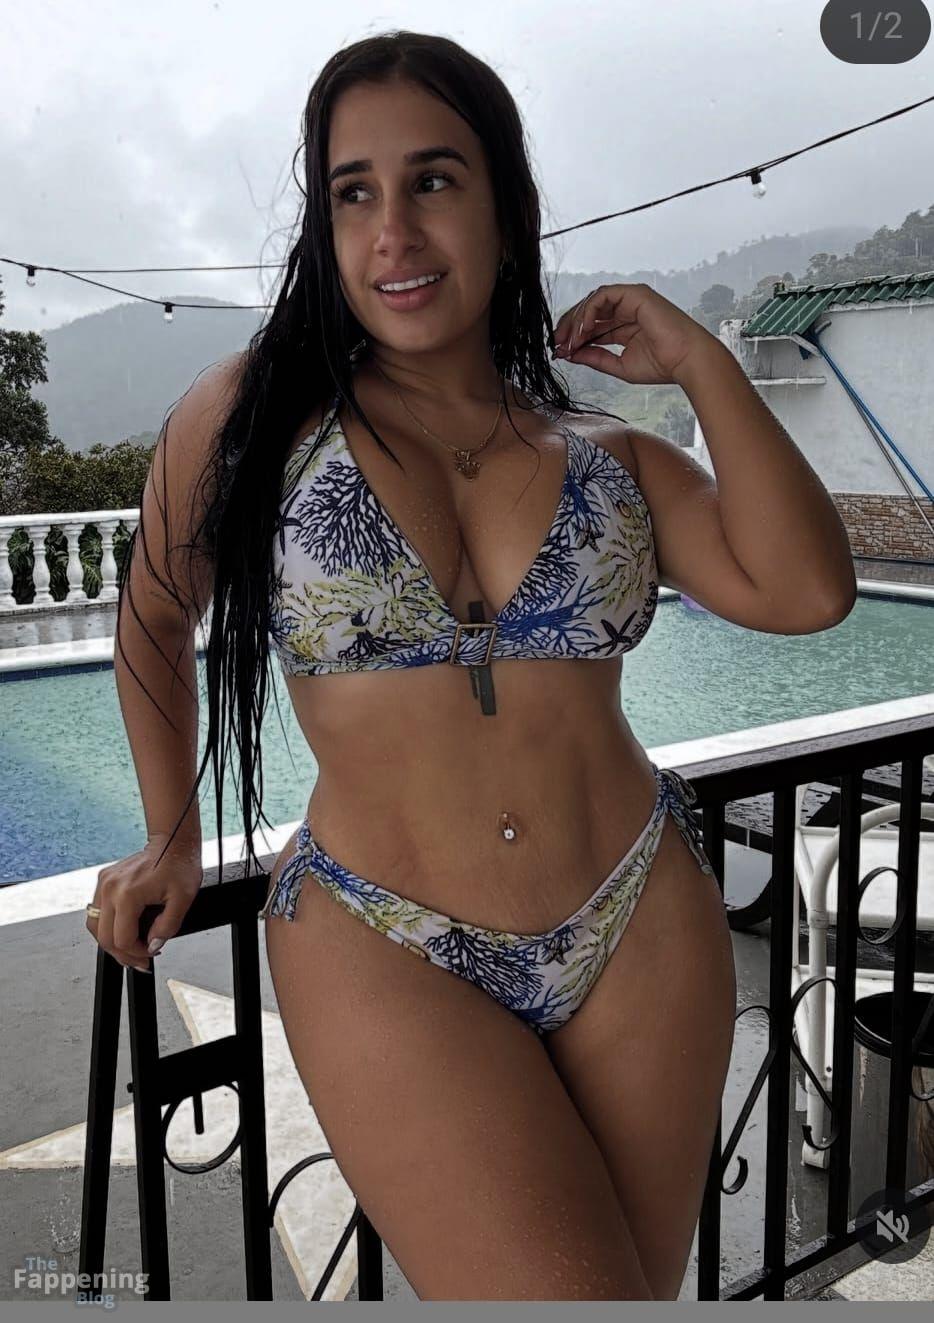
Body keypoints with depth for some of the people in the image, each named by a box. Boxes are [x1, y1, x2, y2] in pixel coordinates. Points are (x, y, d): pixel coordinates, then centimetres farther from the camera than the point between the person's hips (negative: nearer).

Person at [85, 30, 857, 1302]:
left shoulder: (608, 453, 5)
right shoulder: (252, 412, -3)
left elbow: (805, 591, -8)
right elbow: (156, 617, 11)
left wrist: (703, 365, -6)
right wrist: (174, 839, 16)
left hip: (646, 933, 4)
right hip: (385, 955, -3)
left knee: (642, 1284, 16)